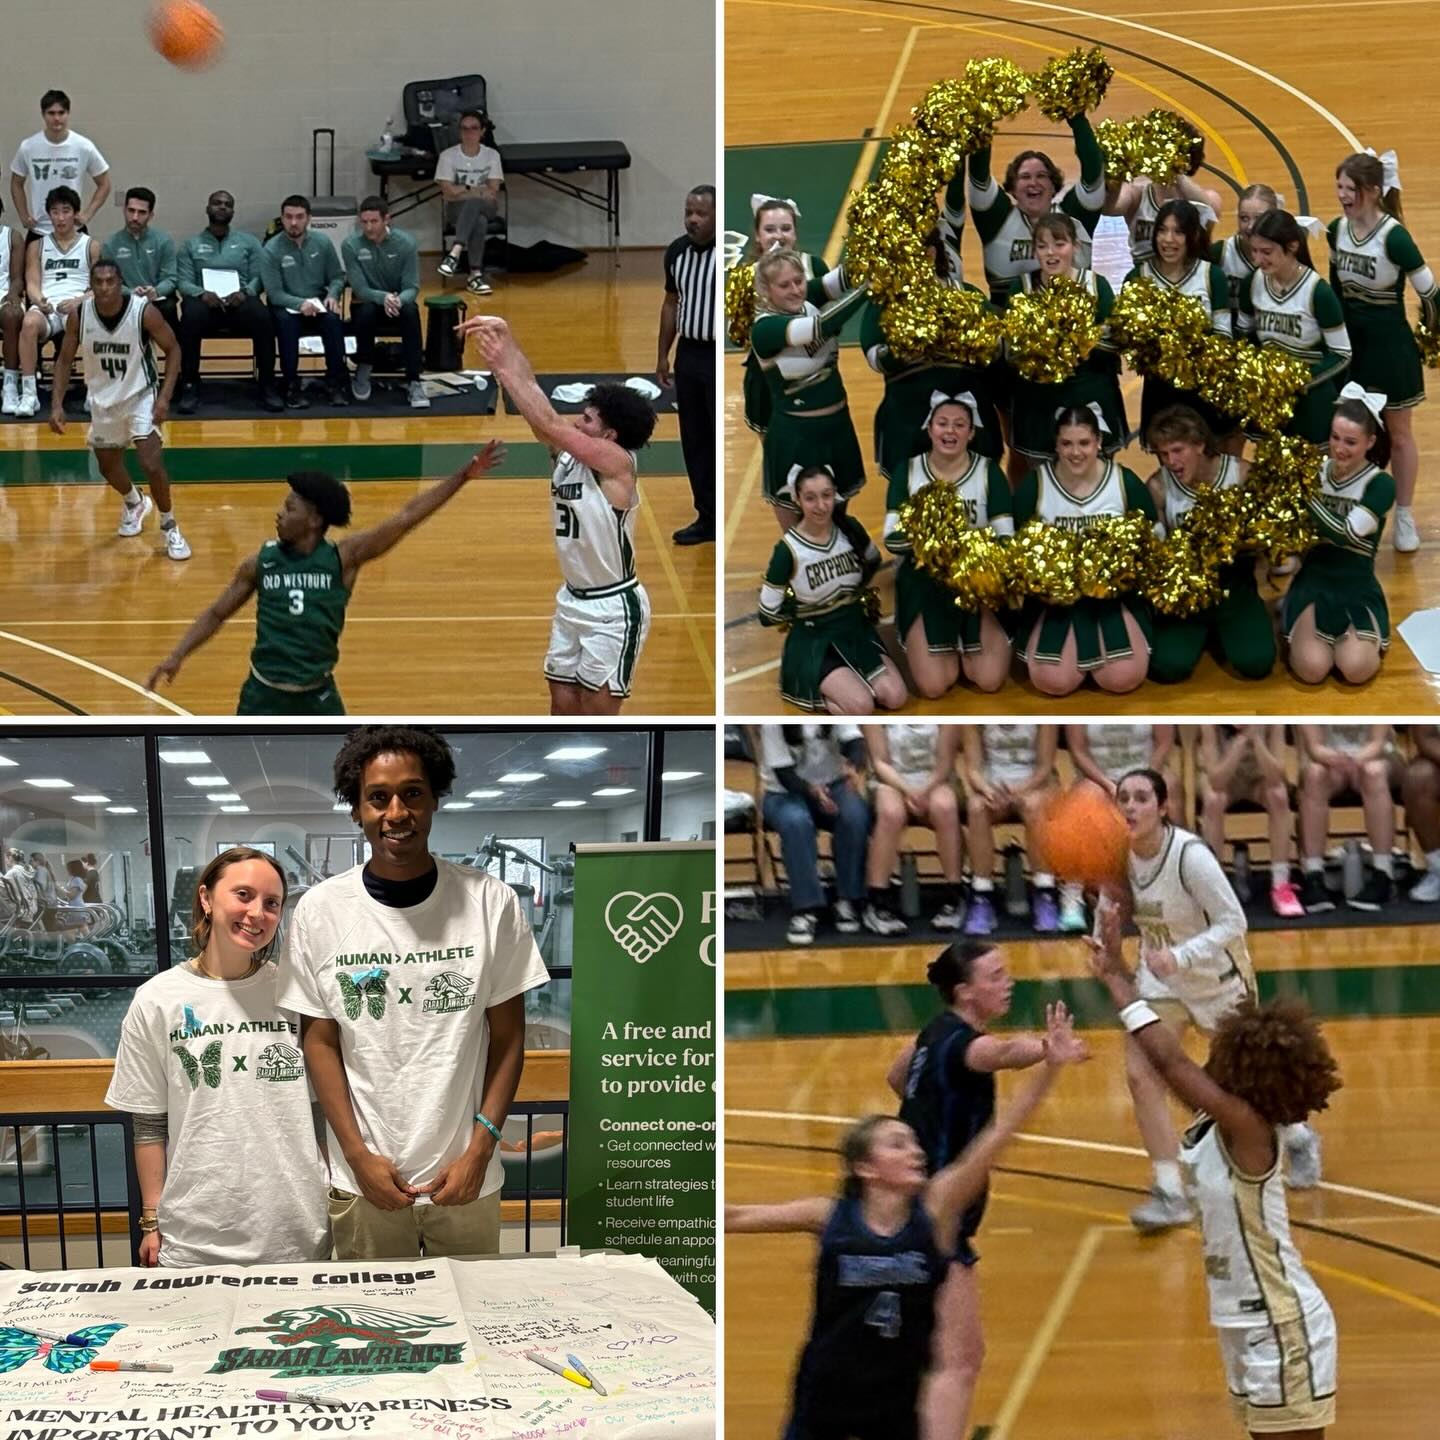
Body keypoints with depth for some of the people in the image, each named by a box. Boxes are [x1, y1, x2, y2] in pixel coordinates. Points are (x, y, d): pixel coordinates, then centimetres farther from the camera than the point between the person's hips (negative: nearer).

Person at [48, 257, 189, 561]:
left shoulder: (143, 311, -24)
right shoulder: (79, 316, -16)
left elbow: (172, 348, -11)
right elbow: (64, 360, -2)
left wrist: (165, 396, -20)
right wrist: (57, 405, -12)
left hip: (140, 396, -4)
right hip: (103, 400, 4)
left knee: (152, 464, -18)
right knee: (108, 467, 18)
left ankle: (169, 527, 5)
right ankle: (134, 503, 52)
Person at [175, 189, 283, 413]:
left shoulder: (249, 242, 17)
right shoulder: (191, 245, 16)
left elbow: (259, 277, 9)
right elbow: (183, 282, 7)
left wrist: (245, 292, -14)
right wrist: (202, 294, -16)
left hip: (240, 302, 0)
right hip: (205, 302, 0)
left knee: (262, 317, -34)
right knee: (190, 317, -37)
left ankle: (267, 385, -25)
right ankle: (190, 386, -28)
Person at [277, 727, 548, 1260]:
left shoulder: (492, 903, -5)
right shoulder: (320, 910, -4)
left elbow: (507, 1036, 0)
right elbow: (319, 1042, 1)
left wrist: (479, 1150, -8)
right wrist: (359, 1155, -7)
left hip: (467, 1176, 0)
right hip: (364, 1177, 0)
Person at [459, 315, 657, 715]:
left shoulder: (618, 462, -17)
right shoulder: (567, 453, 3)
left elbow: (548, 423, -24)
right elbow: (532, 391, -3)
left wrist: (505, 368, -21)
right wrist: (505, 339, -14)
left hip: (613, 606, -8)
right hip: (573, 600, 8)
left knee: (598, 714, -4)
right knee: (562, 705, 12)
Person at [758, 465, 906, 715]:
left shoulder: (850, 528, -6)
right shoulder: (788, 549, -19)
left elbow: (874, 563, 18)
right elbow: (768, 615, -13)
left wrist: (854, 595, 7)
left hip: (857, 629, 6)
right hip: (815, 640, -6)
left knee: (895, 698, -14)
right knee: (862, 707, -26)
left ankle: (834, 684, 8)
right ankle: (811, 690, 0)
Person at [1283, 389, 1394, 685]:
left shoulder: (1380, 485, -9)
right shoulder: (1316, 471, 0)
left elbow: (1346, 533, -22)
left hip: (1358, 589, -2)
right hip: (1313, 581, 2)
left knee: (1356, 670, -24)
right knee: (1311, 669, -21)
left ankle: (1346, 635, 10)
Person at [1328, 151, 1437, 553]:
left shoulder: (1394, 237, -24)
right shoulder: (1336, 230, -4)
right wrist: (1342, 321, 14)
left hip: (1389, 343, -5)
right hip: (1350, 342, 5)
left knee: (1398, 433, 10)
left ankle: (1404, 517, 24)